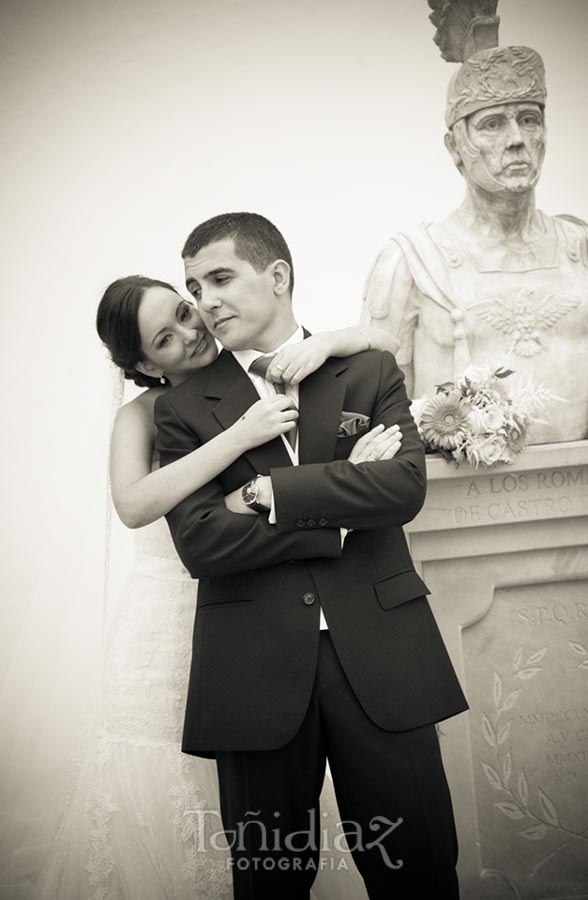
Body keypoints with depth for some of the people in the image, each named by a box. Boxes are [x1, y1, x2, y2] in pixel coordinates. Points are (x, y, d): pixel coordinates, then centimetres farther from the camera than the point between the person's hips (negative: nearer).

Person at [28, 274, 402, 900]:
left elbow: (383, 341, 3)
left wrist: (327, 340, -18)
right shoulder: (143, 414, -4)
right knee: (159, 796, 7)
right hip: (168, 629, -1)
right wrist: (240, 437, -27)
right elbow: (134, 506, -24)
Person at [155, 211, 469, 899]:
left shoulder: (369, 371, 8)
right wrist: (340, 515, -9)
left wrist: (280, 491, -9)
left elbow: (406, 485, -7)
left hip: (380, 657, 1)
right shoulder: (183, 406, 5)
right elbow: (199, 542, -8)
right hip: (254, 670, 0)